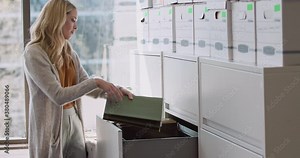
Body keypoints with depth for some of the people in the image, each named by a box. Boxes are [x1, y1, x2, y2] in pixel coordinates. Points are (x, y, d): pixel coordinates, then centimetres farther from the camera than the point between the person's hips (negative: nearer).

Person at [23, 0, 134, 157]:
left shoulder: (69, 52, 8)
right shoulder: (34, 53, -14)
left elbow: (87, 87, 11)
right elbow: (58, 96, -21)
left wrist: (114, 90, -6)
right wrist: (96, 82, -22)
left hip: (74, 122, 7)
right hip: (51, 126, -6)